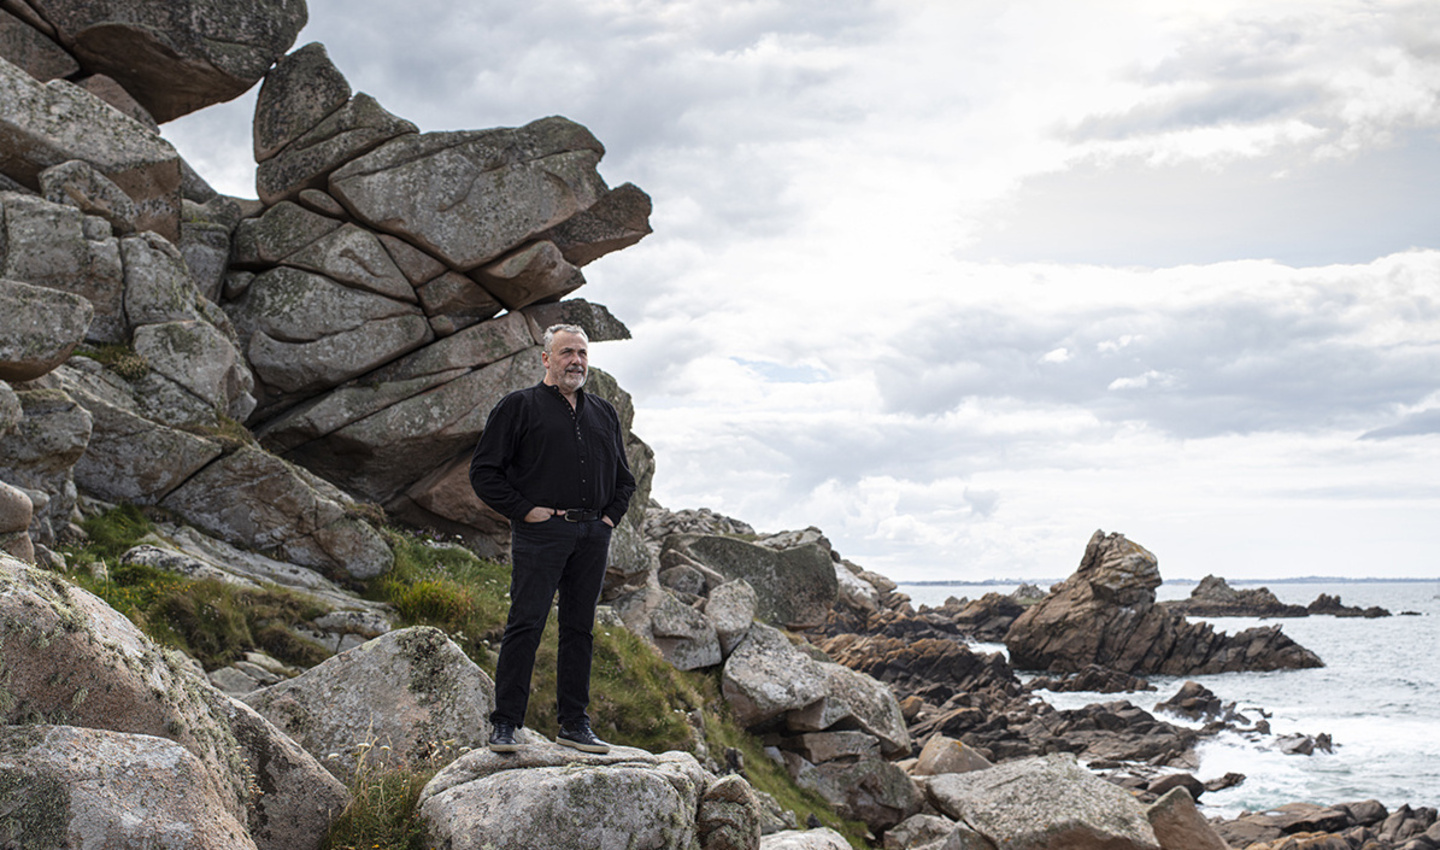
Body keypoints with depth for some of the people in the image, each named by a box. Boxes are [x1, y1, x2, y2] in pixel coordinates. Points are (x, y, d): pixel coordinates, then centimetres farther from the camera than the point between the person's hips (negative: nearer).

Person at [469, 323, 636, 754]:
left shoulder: (604, 413, 19)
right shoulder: (519, 406, 2)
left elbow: (624, 477, 28)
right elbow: (484, 471, -1)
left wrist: (611, 516, 12)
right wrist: (523, 510, -8)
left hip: (593, 536, 5)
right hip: (541, 532, -5)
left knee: (580, 629, 8)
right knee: (525, 625, -9)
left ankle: (574, 723, 14)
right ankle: (505, 724, -4)